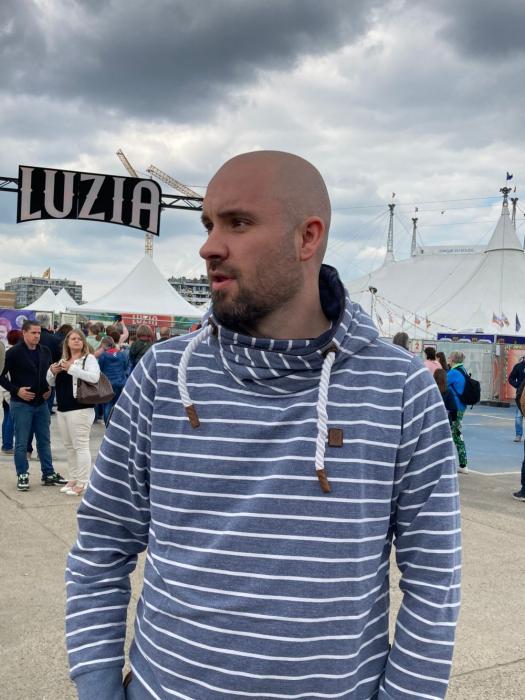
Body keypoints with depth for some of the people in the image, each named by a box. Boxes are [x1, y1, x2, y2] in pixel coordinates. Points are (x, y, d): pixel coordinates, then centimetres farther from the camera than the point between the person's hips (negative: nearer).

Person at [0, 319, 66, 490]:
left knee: (44, 441, 12)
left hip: (41, 403, 5)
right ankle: (22, 476, 14)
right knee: (21, 443, 3)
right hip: (21, 404, -5)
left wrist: (49, 388, 7)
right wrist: (16, 390, -15)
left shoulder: (45, 351, 5)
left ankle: (49, 474, 22)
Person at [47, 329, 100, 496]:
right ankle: (73, 479, 23)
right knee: (69, 446, 14)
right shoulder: (62, 360, 16)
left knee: (81, 446, -6)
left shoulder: (89, 358, -5)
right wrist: (52, 371, -3)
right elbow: (51, 382, 19)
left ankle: (83, 483, -3)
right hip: (62, 409, 8)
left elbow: (94, 377, -23)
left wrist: (71, 368, -24)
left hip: (80, 409, -8)